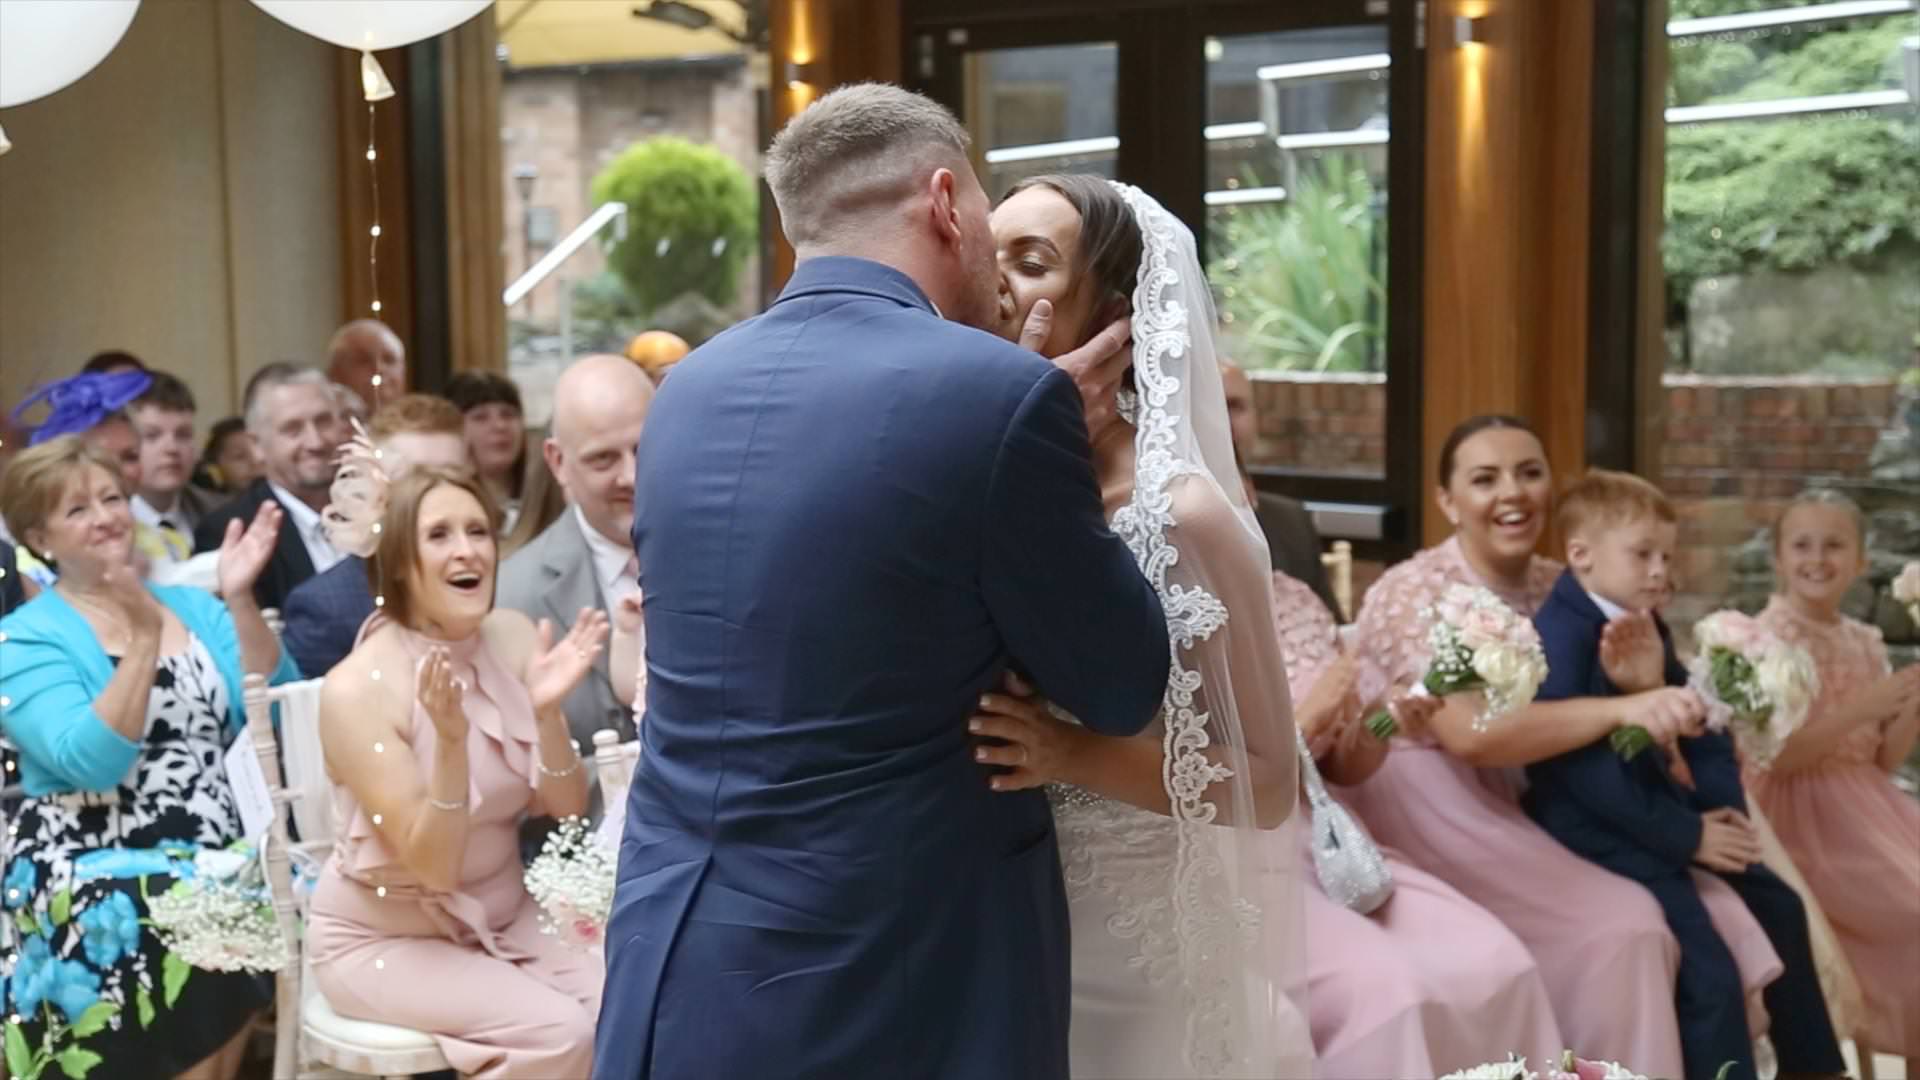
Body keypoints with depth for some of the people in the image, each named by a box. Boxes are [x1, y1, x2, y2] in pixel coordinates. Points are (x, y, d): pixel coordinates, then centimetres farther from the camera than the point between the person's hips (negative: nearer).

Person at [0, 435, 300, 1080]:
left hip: (221, 854, 5)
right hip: (99, 868, -4)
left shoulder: (193, 607, 13)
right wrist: (144, 639, -22)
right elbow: (91, 762, -17)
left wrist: (239, 602, -9)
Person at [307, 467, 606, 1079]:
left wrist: (546, 710, -23)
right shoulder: (356, 689, -21)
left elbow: (566, 808, -6)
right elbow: (435, 866, -22)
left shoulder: (513, 638, -6)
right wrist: (452, 741, -36)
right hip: (382, 937, -5)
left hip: (501, 917, 5)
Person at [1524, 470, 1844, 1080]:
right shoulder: (1558, 635, -19)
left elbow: (1700, 727, 17)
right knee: (1709, 970, -18)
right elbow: (1583, 767, -24)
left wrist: (1723, 805, -2)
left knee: (1779, 906, 16)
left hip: (1655, 808, 10)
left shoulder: (1650, 630, 11)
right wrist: (1686, 835, -20)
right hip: (1596, 826, -10)